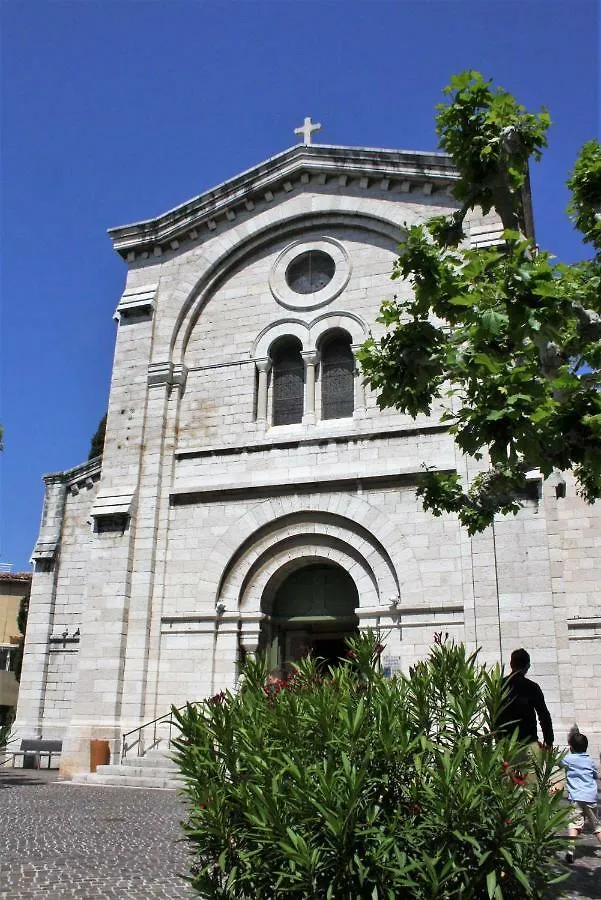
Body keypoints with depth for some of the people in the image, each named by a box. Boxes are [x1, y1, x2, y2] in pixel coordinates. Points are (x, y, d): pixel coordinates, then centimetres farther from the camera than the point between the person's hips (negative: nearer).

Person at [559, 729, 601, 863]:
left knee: (574, 824, -11)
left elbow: (560, 763, 21)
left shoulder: (569, 759, 1)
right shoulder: (590, 760, 11)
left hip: (576, 798, -4)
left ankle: (570, 851, -24)